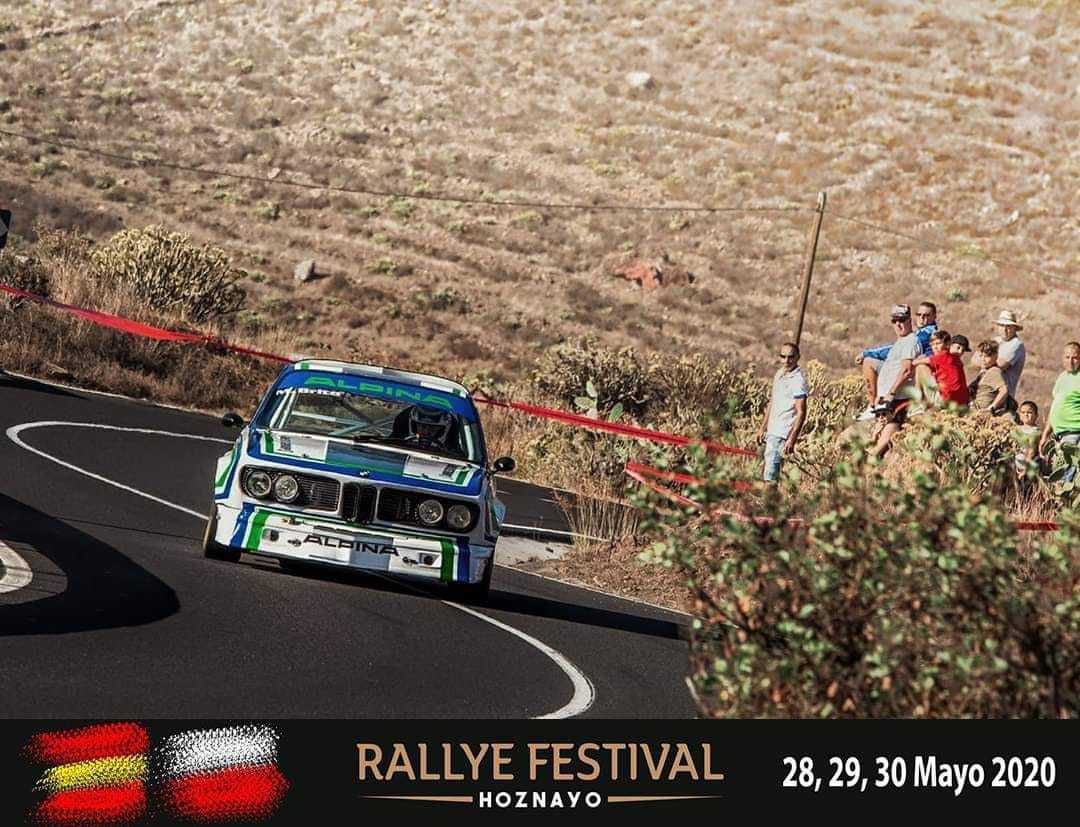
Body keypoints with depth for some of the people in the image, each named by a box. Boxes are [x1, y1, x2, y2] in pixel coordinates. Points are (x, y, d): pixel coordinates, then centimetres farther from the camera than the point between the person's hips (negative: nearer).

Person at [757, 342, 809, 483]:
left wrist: (791, 440, -23)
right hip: (772, 431, 9)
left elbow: (801, 413, -18)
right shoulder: (779, 374, 11)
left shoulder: (798, 381, -15)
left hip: (782, 434, -9)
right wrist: (763, 428, 22)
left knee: (770, 472, -14)